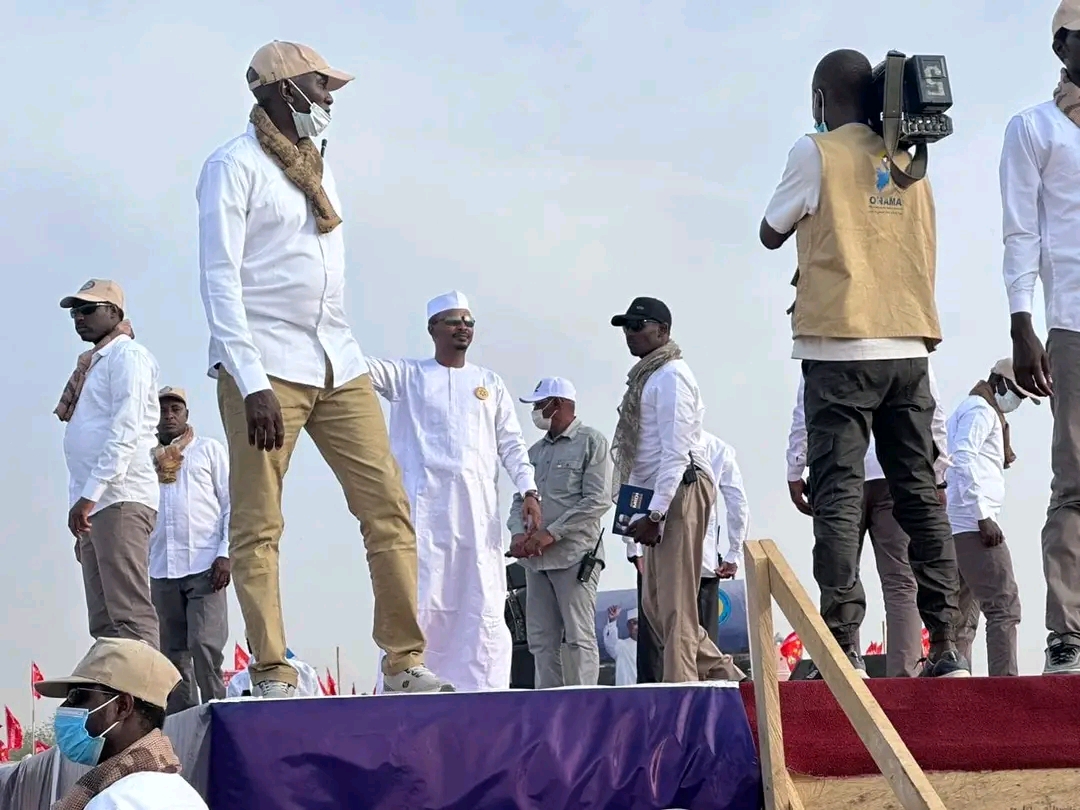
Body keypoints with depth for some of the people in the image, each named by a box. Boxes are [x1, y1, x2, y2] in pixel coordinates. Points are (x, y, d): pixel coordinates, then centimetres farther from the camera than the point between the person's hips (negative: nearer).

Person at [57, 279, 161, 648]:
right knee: (105, 622, 2)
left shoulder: (127, 355, 0)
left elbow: (126, 432, -13)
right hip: (95, 503, 9)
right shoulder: (93, 365, 26)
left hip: (120, 499, -9)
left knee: (129, 616, -17)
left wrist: (87, 495, -18)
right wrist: (83, 502, 16)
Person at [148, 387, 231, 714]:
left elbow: (231, 502, 5)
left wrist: (225, 554, -6)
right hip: (161, 571, 3)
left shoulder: (209, 449, 11)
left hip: (204, 565, -3)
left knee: (205, 646, -14)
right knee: (173, 654, 3)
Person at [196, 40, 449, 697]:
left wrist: (350, 357, 16)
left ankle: (405, 662, 2)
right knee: (259, 526, -6)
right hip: (267, 365, -7)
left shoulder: (319, 168, 22)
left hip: (338, 365, 7)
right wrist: (252, 382, -17)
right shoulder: (236, 167, -2)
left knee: (389, 506, -1)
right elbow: (220, 280, -9)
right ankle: (272, 675, -4)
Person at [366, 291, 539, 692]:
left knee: (484, 606, -2)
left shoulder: (491, 383, 19)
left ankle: (482, 696, -1)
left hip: (478, 508, 3)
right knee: (418, 600, -8)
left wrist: (528, 490, 0)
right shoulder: (408, 376, 11)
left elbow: (512, 444, 15)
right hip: (424, 506, -3)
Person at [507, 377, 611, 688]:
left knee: (579, 637, -9)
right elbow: (520, 499, 17)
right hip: (536, 558, 7)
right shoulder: (536, 451, 20)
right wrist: (518, 533, -5)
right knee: (541, 640, 3)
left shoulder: (591, 442, 0)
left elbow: (597, 500, -9)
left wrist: (551, 533, -14)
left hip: (575, 554, -7)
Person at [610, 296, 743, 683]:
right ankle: (720, 674, 19)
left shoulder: (670, 376, -10)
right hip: (655, 498, 10)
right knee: (654, 602, 12)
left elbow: (675, 450, -17)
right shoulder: (646, 376, 19)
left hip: (679, 492, -10)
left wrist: (654, 513, -21)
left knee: (675, 603, -9)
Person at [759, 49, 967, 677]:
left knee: (838, 495, -6)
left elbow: (771, 235, 9)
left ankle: (844, 645, -15)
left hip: (841, 348, -5)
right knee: (920, 491, 6)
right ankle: (946, 644, 0)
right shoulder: (908, 160, 14)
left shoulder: (818, 153, -1)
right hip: (909, 348, 5)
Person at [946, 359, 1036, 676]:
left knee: (964, 616, 7)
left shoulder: (966, 410, 27)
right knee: (1004, 605, -14)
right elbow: (962, 457, -17)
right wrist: (983, 516, -20)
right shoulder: (981, 409, -4)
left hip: (955, 529, 10)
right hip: (972, 523, -10)